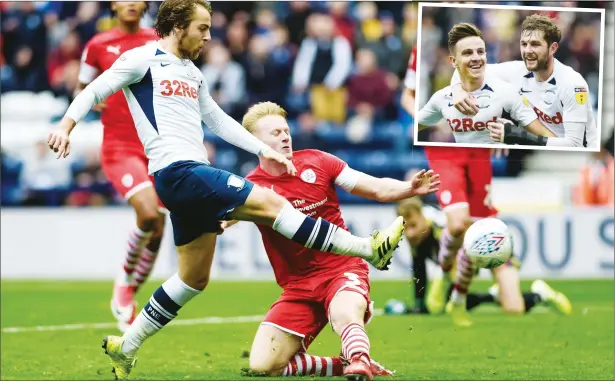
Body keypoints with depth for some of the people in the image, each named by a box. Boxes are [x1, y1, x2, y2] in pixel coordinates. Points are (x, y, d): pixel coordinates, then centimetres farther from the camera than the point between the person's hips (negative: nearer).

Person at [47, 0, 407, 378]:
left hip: (194, 175, 10)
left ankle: (125, 347, 21)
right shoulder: (143, 60, -3)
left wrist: (265, 150, 20)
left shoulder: (193, 74, 21)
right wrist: (65, 127, -18)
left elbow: (218, 121, 26)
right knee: (270, 203, -14)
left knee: (195, 279, 14)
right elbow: (95, 91, -4)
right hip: (177, 173, -10)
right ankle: (369, 248, -15)